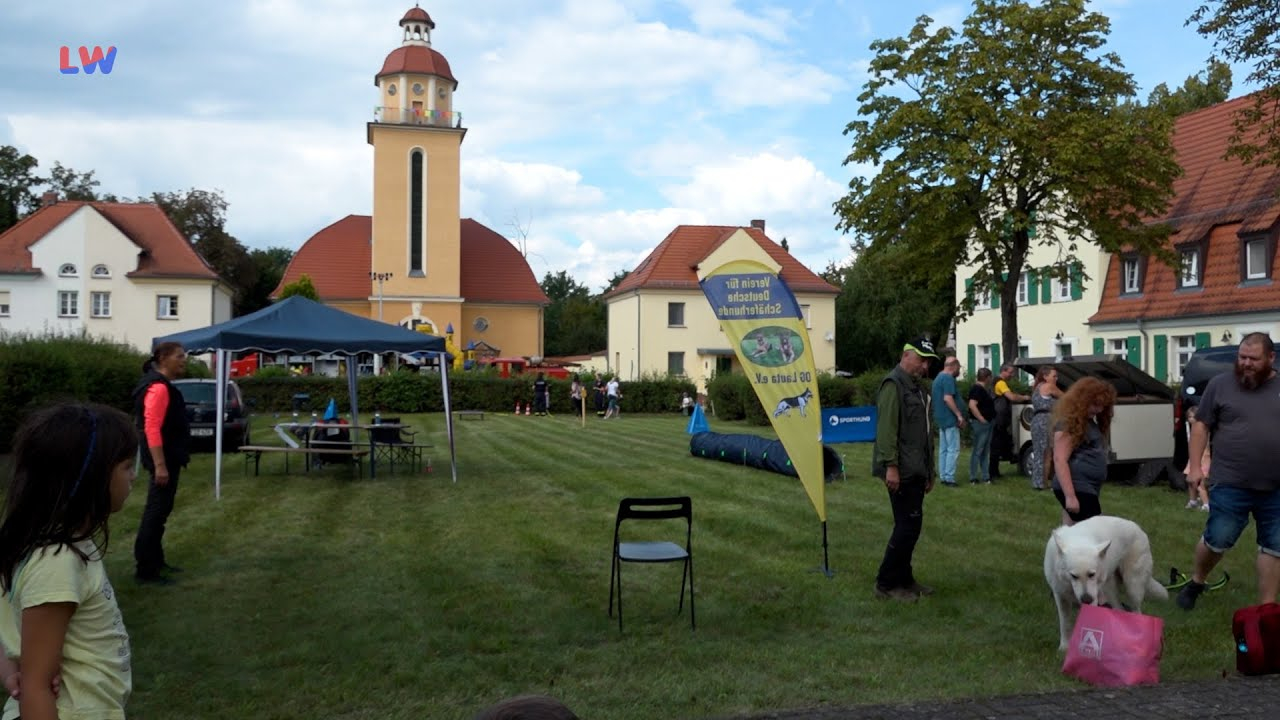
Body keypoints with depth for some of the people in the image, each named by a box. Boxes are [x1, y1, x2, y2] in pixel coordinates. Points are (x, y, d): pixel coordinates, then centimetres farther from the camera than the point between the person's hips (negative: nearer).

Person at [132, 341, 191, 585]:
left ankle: (156, 561, 27)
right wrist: (160, 465, -28)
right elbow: (152, 428, -25)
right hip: (163, 460, -11)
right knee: (156, 512, -7)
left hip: (169, 458, 11)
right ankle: (145, 570, -3)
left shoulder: (163, 385, 15)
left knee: (160, 510, 17)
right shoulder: (158, 387, -18)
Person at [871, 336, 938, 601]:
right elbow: (886, 428, -20)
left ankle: (903, 579, 22)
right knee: (908, 526, -9)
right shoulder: (893, 385, -11)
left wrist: (929, 471, 25)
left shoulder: (916, 387, 21)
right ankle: (886, 584, -1)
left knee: (910, 525, 13)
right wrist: (891, 466, -26)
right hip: (901, 471, -10)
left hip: (916, 471, 10)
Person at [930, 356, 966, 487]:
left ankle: (943, 476, 14)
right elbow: (947, 398, -24)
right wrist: (959, 414, -19)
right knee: (953, 449, -7)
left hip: (941, 419, 10)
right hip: (950, 419, -10)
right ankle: (949, 478, -8)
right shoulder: (948, 378, -14)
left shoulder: (938, 378, 17)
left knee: (943, 449, 11)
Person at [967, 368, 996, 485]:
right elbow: (972, 405, -27)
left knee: (985, 452, 13)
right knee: (978, 451, -6)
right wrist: (981, 419, -23)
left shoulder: (983, 389, 16)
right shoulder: (977, 389, -16)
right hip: (980, 424, -11)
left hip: (987, 424, 11)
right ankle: (973, 478, -3)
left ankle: (985, 476, 18)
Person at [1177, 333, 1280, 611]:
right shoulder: (1220, 385, 1)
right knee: (1217, 540, 0)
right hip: (1231, 484, -2)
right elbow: (1201, 426, 4)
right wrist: (1195, 465, -2)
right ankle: (1196, 582, 25)